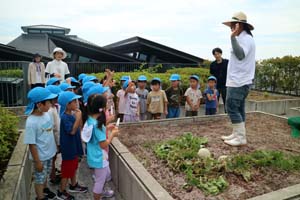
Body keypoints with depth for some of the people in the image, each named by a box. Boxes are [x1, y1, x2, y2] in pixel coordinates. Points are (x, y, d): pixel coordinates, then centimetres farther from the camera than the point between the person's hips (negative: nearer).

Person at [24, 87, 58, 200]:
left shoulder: (47, 114, -7)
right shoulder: (31, 122, -29)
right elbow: (32, 144, -22)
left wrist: (55, 146, 14)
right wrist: (37, 161, -16)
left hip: (49, 153, 7)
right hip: (40, 157, -7)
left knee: (46, 174, 28)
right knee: (39, 178, 16)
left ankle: (45, 189, 52)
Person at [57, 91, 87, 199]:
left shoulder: (72, 114, 3)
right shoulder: (65, 117, -24)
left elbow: (79, 128, 11)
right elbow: (72, 131, -32)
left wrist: (79, 116, 1)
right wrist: (78, 117, -30)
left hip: (74, 145, 9)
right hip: (68, 147, -9)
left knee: (74, 167, 23)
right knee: (67, 169, 5)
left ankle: (73, 185, 42)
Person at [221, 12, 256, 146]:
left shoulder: (246, 38, -13)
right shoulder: (242, 38, 19)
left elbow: (241, 55, -29)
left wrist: (233, 37, -33)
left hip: (238, 81, -11)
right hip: (238, 80, 11)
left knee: (232, 107, -10)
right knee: (238, 108, 12)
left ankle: (241, 137, -3)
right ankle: (237, 134, 20)